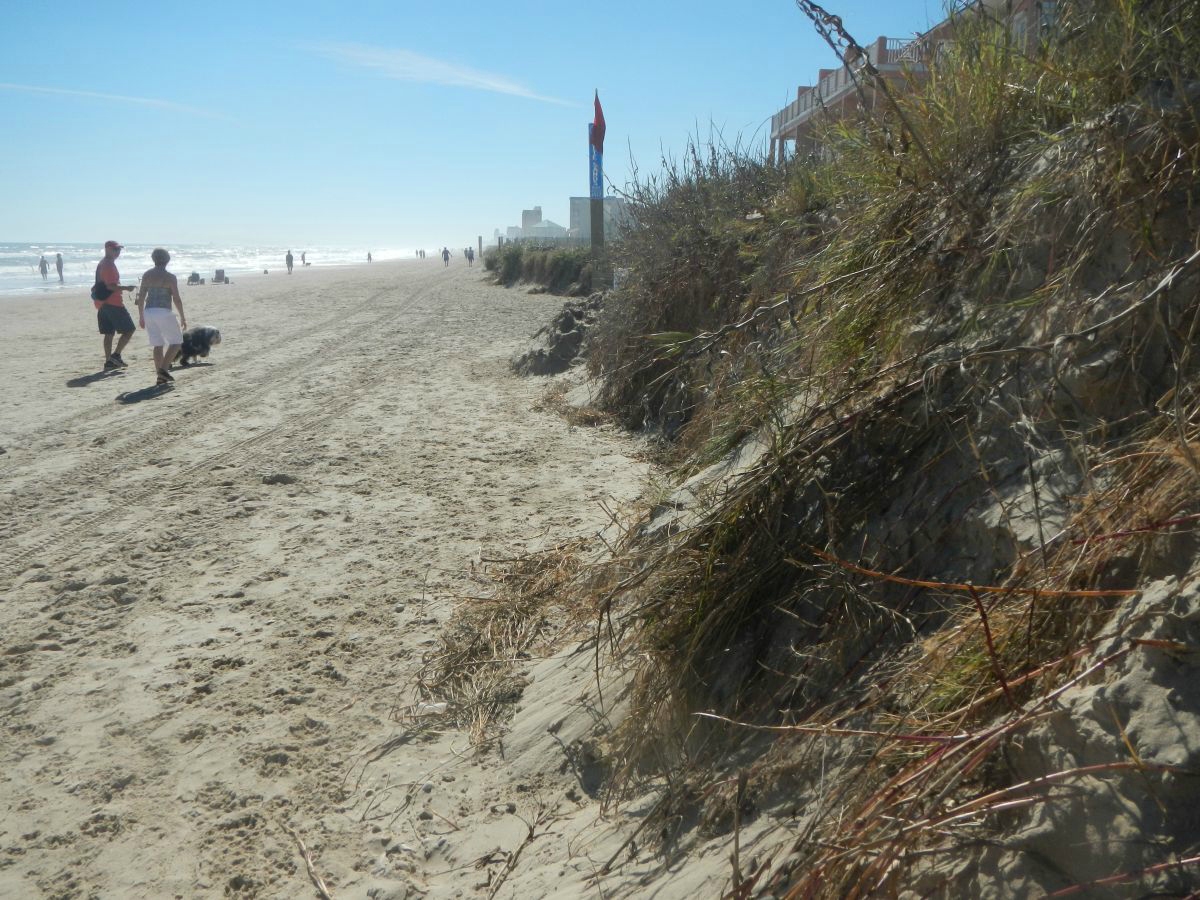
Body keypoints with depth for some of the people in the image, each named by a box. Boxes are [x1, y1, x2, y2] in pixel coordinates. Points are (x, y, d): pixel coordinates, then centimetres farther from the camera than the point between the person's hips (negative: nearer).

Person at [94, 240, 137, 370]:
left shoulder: (102, 264, 19)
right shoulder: (109, 265, -14)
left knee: (109, 333, 9)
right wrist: (126, 287, -17)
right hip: (113, 303, -10)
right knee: (129, 329, -5)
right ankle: (116, 355, -7)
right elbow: (111, 286, -22)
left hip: (103, 304, 10)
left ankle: (109, 361, 9)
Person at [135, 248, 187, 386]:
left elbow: (141, 296, 10)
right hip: (163, 312, -5)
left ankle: (160, 376, 9)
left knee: (158, 345, 11)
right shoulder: (170, 277, -7)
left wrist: (141, 316, 17)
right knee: (176, 341, 8)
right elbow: (177, 299, -10)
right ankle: (164, 369, -7)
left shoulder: (147, 275, 8)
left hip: (149, 312, 6)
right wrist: (183, 317, 0)